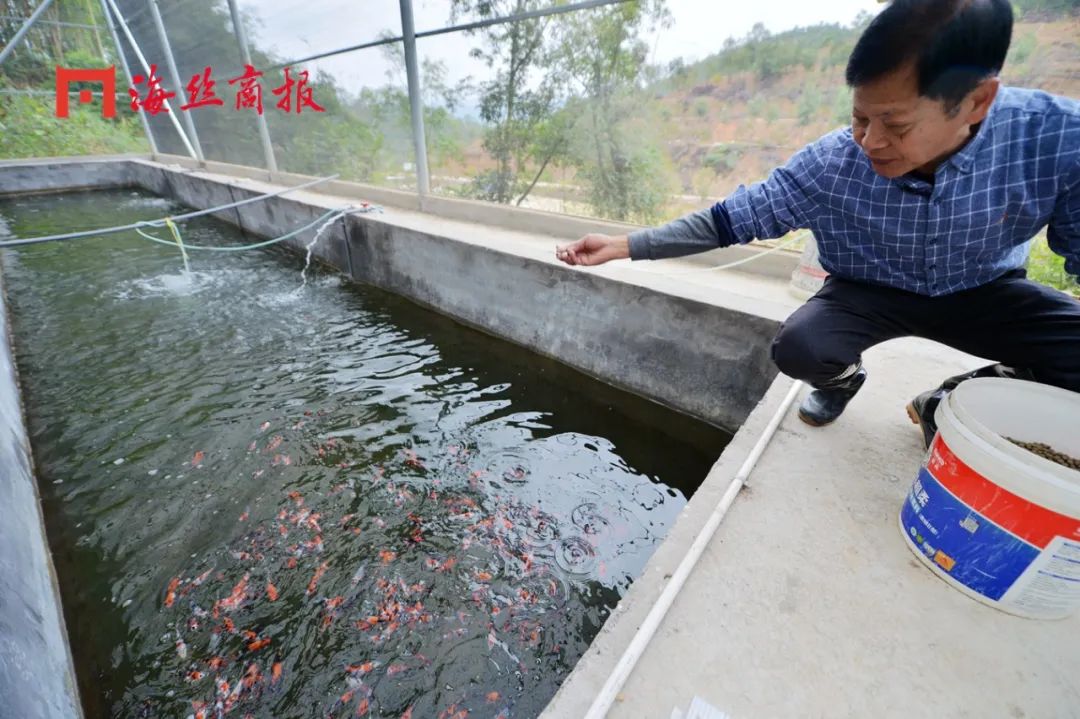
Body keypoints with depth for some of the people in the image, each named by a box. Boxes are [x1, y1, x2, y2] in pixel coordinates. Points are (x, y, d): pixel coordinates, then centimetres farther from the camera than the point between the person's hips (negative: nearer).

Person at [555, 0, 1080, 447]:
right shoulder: (826, 164, -24)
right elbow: (729, 220, -21)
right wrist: (624, 245, -28)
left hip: (984, 292, 2)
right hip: (870, 292, -1)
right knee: (797, 349, -30)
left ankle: (948, 405, 7)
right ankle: (842, 380, 10)